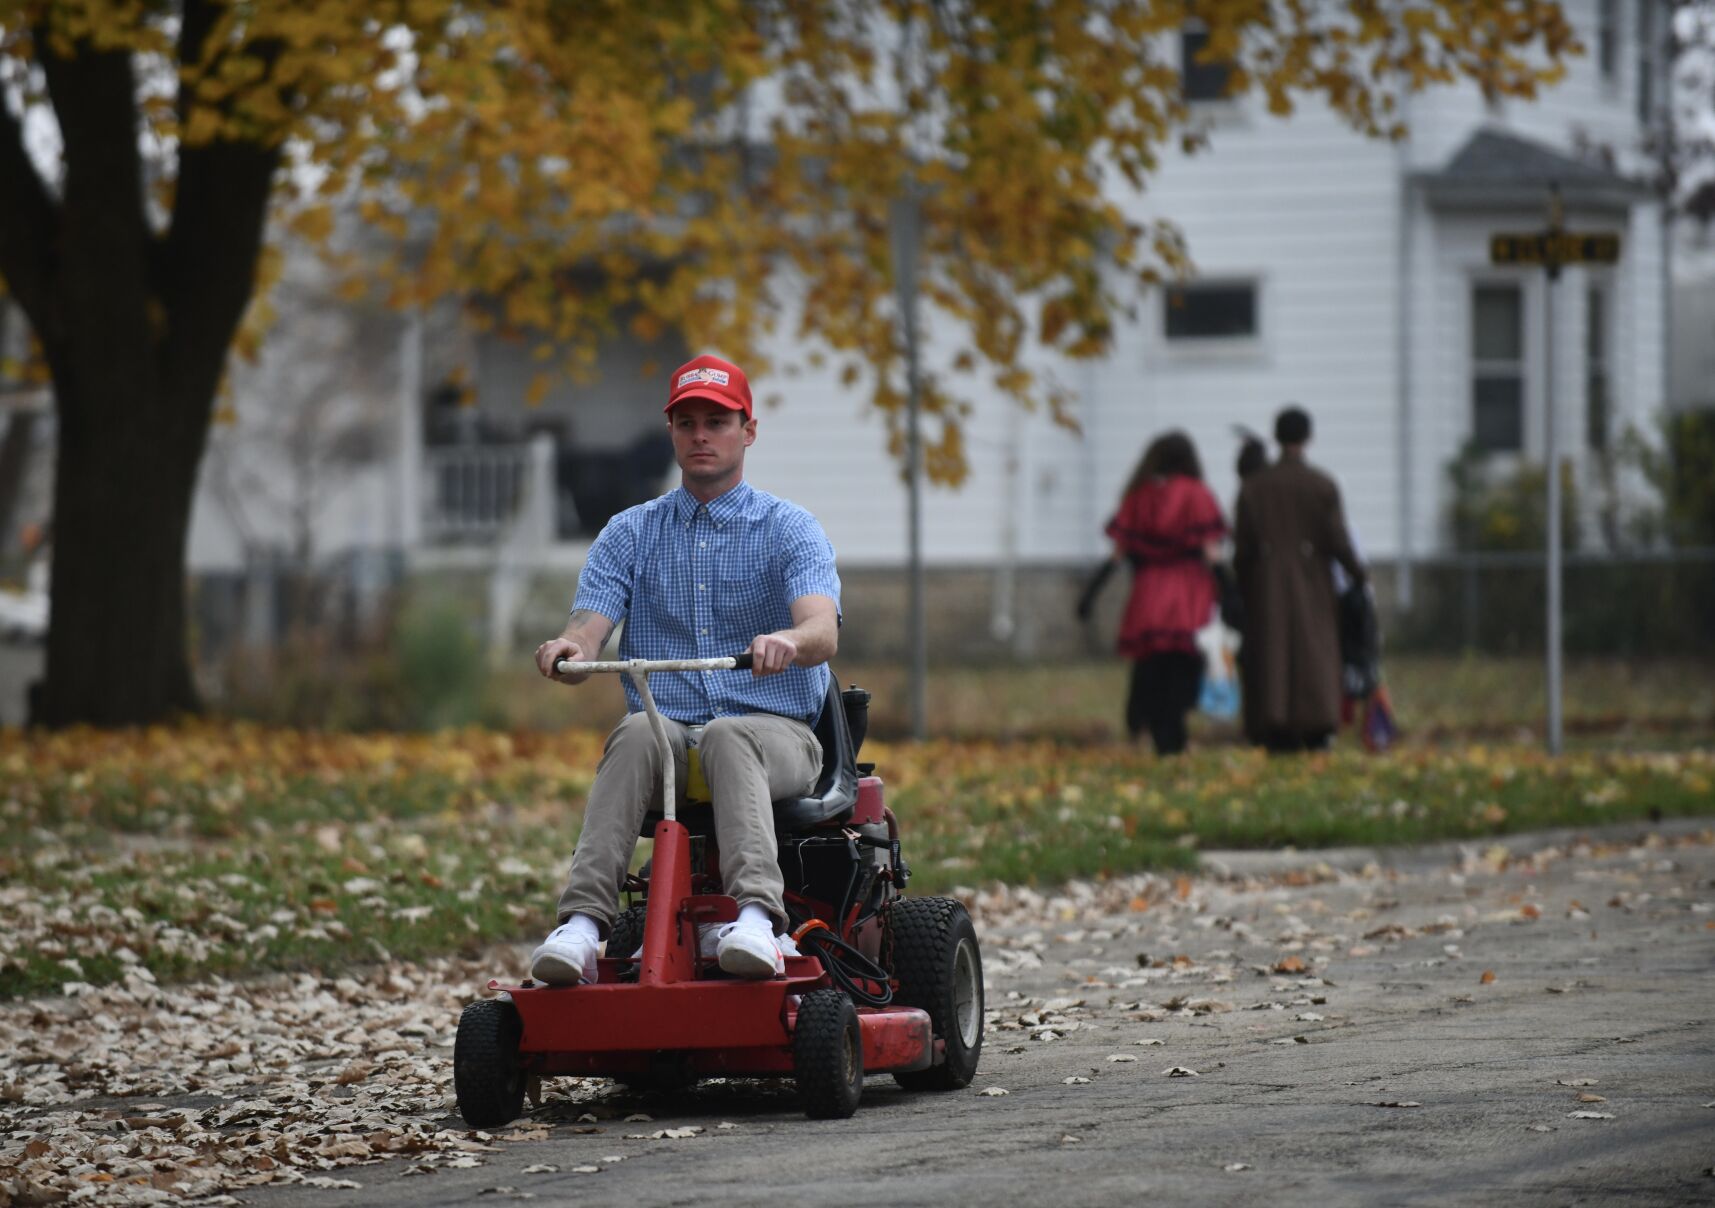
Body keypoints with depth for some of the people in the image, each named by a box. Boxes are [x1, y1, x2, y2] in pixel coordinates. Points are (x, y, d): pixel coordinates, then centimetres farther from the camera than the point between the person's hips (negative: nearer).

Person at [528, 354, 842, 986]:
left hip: (773, 730, -2)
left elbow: (822, 631, -13)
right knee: (636, 733, -34)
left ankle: (757, 917, -59)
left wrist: (788, 641, -38)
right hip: (667, 726, 2)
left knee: (727, 737, -37)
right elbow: (589, 627, 1)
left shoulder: (789, 529, 6)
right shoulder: (630, 534, 15)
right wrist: (569, 649, -25)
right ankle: (581, 926, -49)